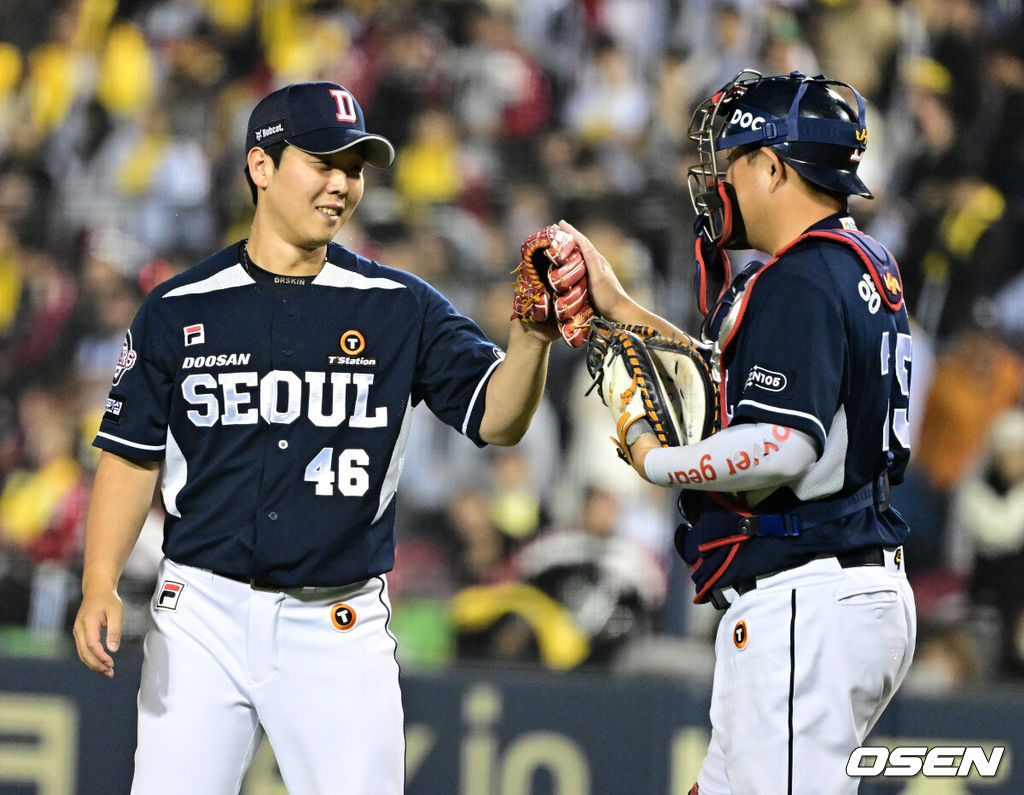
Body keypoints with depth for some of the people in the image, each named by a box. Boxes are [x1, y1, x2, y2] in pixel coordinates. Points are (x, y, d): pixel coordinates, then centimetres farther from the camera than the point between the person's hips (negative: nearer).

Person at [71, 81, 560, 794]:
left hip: (339, 630, 0)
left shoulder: (401, 308, 4)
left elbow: (497, 419, -6)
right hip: (203, 616, 0)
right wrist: (101, 585, -7)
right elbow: (133, 455, 7)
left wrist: (531, 336, -26)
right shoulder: (180, 309, 5)